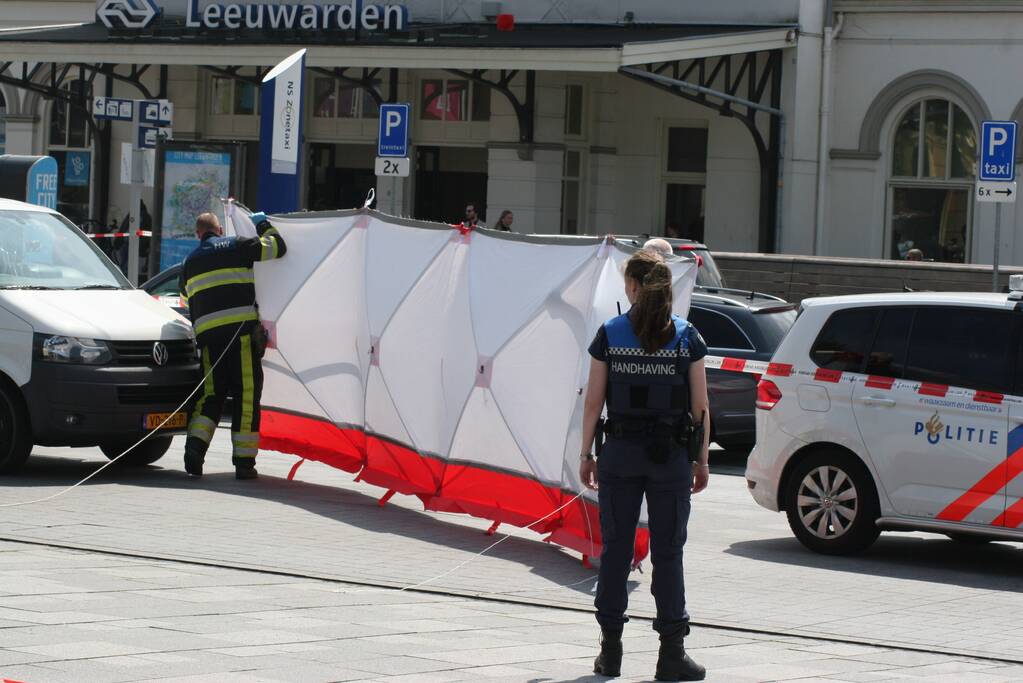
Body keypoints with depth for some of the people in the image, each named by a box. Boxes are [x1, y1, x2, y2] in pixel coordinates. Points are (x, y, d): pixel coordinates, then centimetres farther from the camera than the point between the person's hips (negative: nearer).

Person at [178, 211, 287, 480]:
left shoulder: (191, 262, 20)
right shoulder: (236, 246, 6)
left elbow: (185, 291, 33)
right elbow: (277, 247, 6)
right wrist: (264, 225, 24)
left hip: (207, 334, 4)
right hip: (241, 329, -4)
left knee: (212, 394, 10)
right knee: (246, 394, -2)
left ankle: (195, 445, -12)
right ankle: (244, 462, -5)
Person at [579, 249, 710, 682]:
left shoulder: (610, 334, -2)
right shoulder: (687, 337, -2)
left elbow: (594, 401, -2)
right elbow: (700, 406, -1)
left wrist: (586, 455, 6)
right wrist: (702, 460, 7)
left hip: (620, 452, 0)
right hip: (671, 454, 0)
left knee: (615, 549, 8)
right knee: (667, 553, 3)